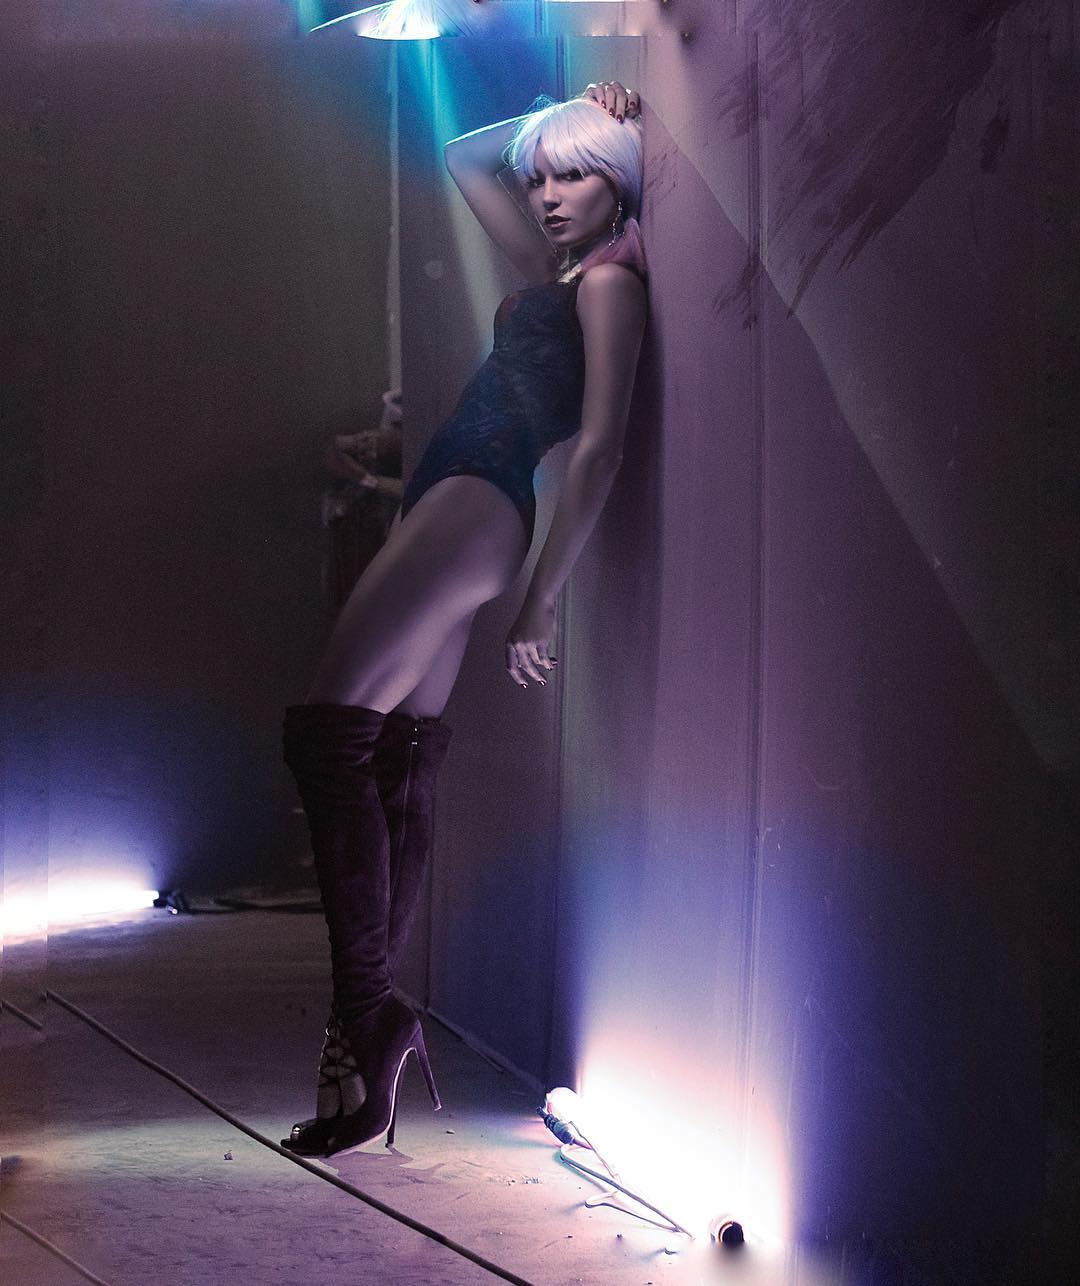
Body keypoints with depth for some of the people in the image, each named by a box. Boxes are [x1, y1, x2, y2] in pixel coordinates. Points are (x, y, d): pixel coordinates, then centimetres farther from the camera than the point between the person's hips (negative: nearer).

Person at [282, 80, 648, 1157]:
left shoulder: (610, 281, -3)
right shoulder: (553, 273, 23)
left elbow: (601, 444, -12)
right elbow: (464, 158, 37)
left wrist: (542, 597, -16)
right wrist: (562, 118, 24)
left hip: (474, 505, -10)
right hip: (445, 508, 10)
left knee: (329, 731, -18)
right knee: (399, 761, 4)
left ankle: (365, 1018, -21)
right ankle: (372, 1023, 4)